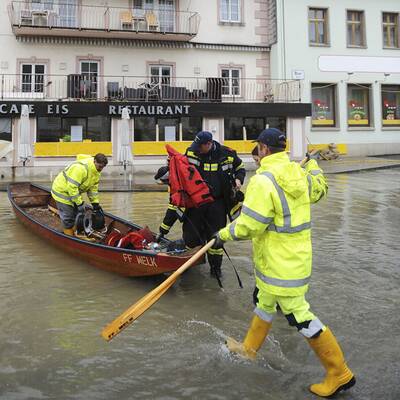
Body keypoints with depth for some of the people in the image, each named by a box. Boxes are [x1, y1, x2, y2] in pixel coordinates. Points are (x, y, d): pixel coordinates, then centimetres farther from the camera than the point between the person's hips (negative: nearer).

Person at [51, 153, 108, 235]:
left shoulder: (96, 171, -3)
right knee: (68, 217, -3)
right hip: (62, 191, -9)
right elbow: (72, 187, -35)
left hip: (74, 191, 9)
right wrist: (79, 203, -29)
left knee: (79, 214, 13)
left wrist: (95, 202, 0)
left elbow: (93, 188, 6)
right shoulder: (81, 168, -35)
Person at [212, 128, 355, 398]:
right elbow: (319, 190, 24)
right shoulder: (299, 173, 2)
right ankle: (250, 349, 42)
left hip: (281, 262, -9)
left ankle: (340, 374, 10)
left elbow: (249, 226, -23)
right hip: (296, 254, 9)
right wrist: (313, 166, 42)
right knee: (265, 301, 23)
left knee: (298, 315, -1)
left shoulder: (264, 181, -23)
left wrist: (223, 235, -6)